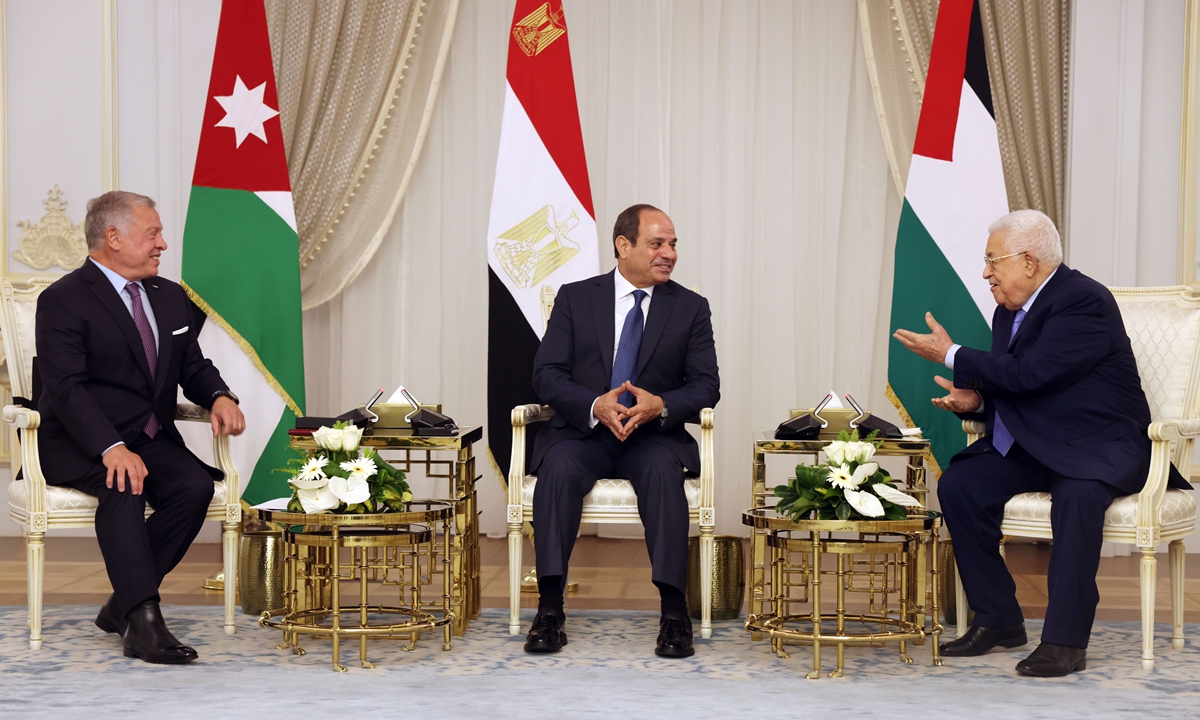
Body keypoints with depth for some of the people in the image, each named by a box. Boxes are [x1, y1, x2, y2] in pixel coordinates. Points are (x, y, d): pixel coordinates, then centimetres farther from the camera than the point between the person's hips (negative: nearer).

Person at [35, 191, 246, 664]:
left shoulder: (169, 296, 15)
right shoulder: (63, 301, -8)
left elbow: (193, 367, 20)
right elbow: (67, 390, -18)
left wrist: (219, 396, -5)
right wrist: (112, 448, -34)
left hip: (152, 439, 6)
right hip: (80, 445, -6)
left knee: (196, 485, -24)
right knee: (125, 486, -36)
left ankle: (123, 605, -14)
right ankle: (143, 620, -38)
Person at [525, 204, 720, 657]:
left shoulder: (691, 308, 9)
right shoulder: (575, 298, 7)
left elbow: (706, 385, 3)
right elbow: (547, 374, 0)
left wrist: (661, 406, -19)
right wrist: (594, 406, -19)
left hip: (654, 436, 0)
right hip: (583, 431, 0)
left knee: (662, 471, -34)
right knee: (558, 467, -33)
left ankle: (674, 611, -33)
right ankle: (549, 609, -31)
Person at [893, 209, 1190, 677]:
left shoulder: (1084, 301, -16)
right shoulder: (1009, 311, 11)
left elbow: (1028, 375, -25)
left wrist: (950, 355, -17)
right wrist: (975, 400, -4)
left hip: (1098, 446, -8)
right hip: (1031, 447, 8)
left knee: (1077, 494, -37)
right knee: (957, 484, -12)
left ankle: (1065, 639, -28)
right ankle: (998, 620, -3)